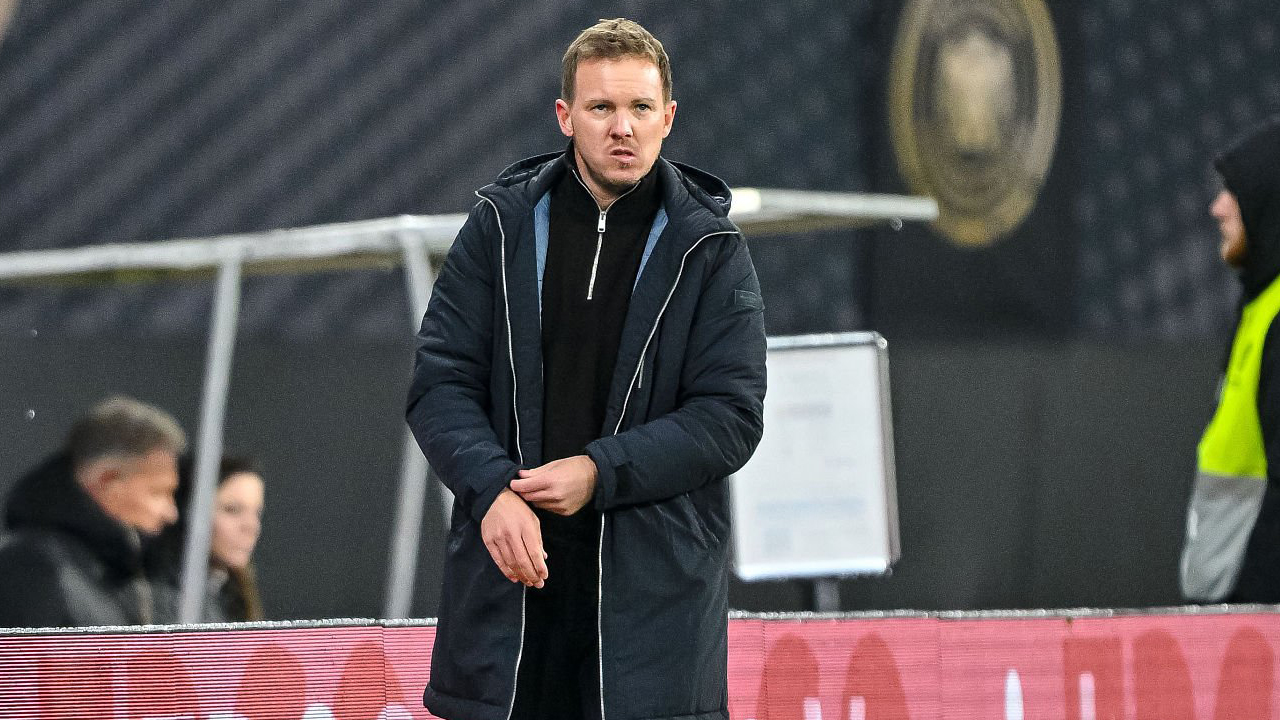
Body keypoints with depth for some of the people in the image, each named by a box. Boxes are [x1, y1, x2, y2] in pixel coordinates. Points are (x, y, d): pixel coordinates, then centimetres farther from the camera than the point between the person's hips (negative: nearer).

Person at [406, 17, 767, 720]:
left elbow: (731, 416, -2)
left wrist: (603, 472, -14)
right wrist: (492, 489, -13)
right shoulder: (502, 226, 7)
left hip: (657, 586, -1)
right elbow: (440, 384, 4)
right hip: (509, 574, 1)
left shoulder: (710, 250, 3)